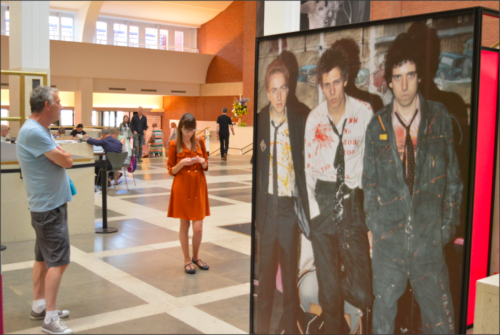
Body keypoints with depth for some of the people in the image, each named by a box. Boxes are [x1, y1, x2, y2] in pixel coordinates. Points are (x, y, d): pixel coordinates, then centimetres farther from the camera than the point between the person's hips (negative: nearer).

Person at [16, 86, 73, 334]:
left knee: (43, 257, 16)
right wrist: (62, 155, -2)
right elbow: (67, 161, -20)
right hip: (49, 206, -10)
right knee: (58, 261, -7)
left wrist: (58, 155, -5)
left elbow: (61, 160, 14)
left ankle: (39, 306, 27)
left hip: (48, 204, 10)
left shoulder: (40, 130, 12)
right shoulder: (33, 132, -22)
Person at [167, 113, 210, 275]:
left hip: (199, 187, 2)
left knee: (198, 227, 0)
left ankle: (196, 257, 24)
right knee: (184, 225, 6)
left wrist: (202, 162, -11)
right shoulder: (174, 144, -3)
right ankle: (187, 260, 20)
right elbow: (171, 170, -2)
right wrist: (182, 163, -19)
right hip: (182, 187, -2)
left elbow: (206, 167, 11)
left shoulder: (200, 141, 5)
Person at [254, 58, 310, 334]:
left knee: (291, 271, 10)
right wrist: (254, 211, -1)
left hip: (290, 206, 0)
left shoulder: (298, 122, 1)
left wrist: (305, 208, -1)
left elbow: (304, 167, 4)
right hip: (267, 205, 0)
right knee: (266, 272, 10)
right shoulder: (258, 122, 0)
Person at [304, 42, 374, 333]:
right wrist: (313, 212, -1)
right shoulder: (314, 119, 6)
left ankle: (347, 275, 28)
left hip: (353, 202, -2)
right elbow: (307, 168, 8)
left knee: (362, 296, -6)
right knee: (328, 293, 6)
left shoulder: (364, 113, -2)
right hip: (323, 203, 2)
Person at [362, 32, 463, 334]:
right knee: (384, 309, 12)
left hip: (428, 237, -1)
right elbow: (369, 181, 9)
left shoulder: (440, 117, 0)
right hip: (388, 235, 1)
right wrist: (373, 224, 5)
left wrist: (449, 223, 2)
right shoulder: (378, 125, 3)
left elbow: (453, 176, 5)